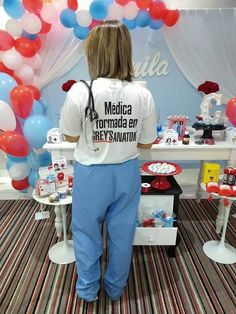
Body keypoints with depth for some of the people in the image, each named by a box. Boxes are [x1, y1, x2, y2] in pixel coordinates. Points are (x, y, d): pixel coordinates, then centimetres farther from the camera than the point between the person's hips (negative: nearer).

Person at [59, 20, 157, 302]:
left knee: (86, 231, 21)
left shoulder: (80, 92, -17)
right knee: (122, 233, 21)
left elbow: (71, 136, -4)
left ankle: (88, 289, 43)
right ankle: (115, 287, 45)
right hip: (127, 172, 3)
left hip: (92, 173, -2)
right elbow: (146, 143, -2)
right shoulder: (143, 94, -10)